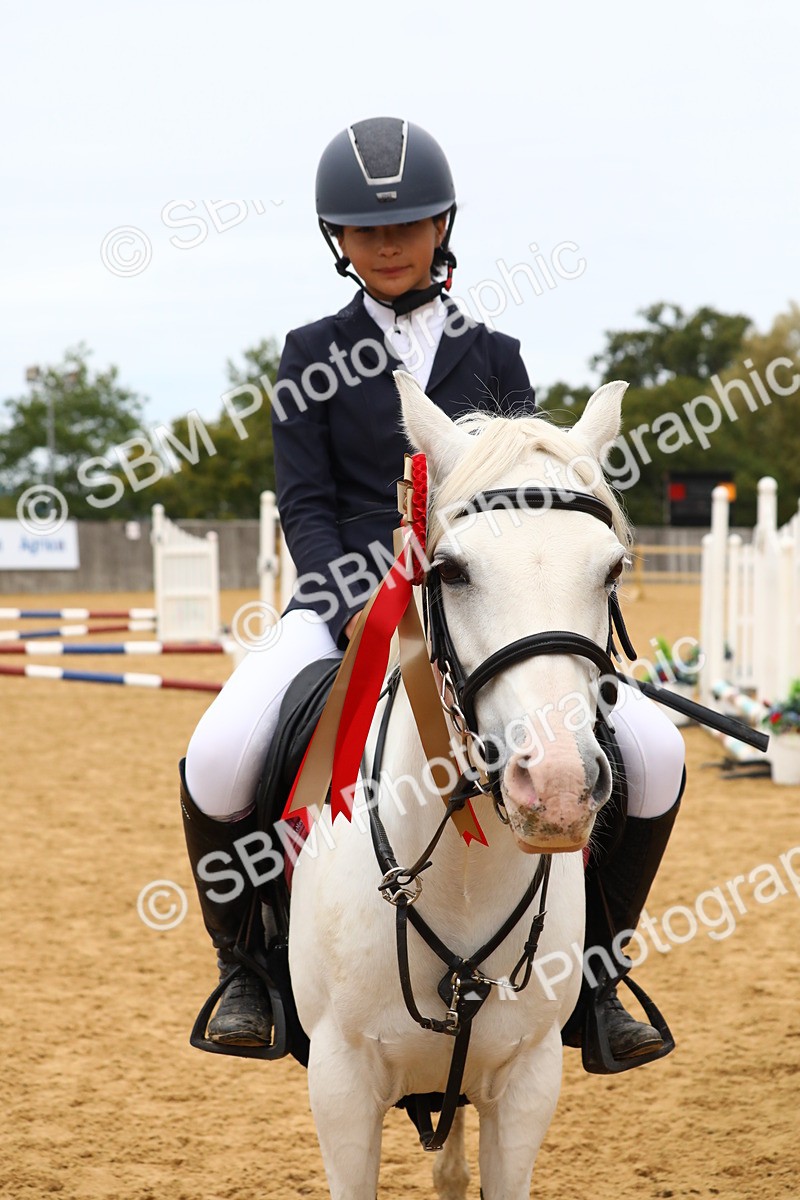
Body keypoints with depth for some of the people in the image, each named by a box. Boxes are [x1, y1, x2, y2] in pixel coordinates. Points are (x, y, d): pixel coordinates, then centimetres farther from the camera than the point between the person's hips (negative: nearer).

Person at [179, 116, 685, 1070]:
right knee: (220, 758, -31)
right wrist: (356, 609, -17)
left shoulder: (493, 358, 12)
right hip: (346, 598, -1)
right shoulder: (313, 358, 8)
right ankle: (244, 965, -3)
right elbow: (305, 506, 1)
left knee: (653, 753, -19)